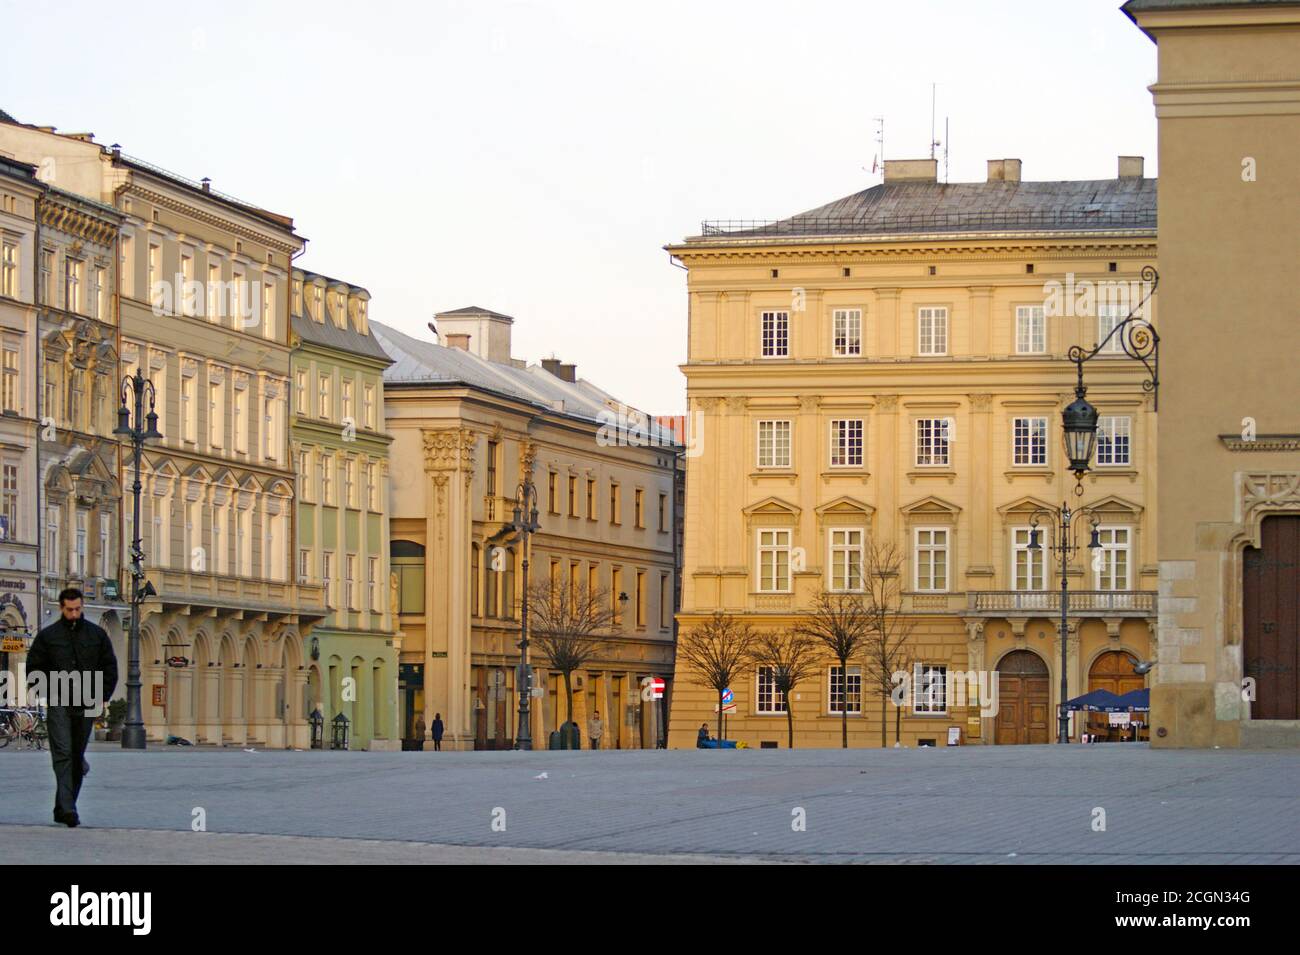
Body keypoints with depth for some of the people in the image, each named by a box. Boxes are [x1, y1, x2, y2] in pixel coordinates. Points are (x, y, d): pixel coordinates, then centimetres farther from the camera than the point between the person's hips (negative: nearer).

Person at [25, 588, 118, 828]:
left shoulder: (97, 634, 9)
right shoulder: (48, 636, 2)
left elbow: (110, 667, 13)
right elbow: (33, 668, 6)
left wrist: (102, 697, 5)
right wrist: (49, 693, -3)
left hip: (86, 706, 3)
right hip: (58, 706, -3)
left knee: (77, 756, 9)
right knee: (62, 754, -14)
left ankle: (63, 808, 19)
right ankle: (68, 809, -21)